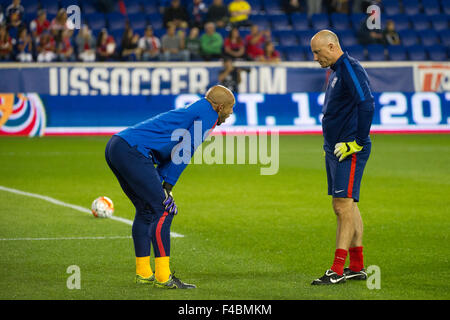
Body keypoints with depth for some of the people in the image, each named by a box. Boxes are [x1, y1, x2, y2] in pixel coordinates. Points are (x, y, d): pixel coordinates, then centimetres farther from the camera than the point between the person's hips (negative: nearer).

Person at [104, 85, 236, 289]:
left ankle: (143, 274, 23)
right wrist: (167, 188, -7)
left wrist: (158, 186, 12)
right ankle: (163, 277, -11)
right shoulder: (207, 112, -2)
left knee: (146, 210, 19)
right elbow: (185, 152, -8)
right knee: (163, 210, -9)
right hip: (131, 151, -10)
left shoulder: (193, 111, 26)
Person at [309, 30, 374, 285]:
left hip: (350, 151, -11)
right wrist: (334, 144, 17)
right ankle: (357, 267, 18)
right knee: (346, 206, 12)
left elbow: (367, 105, -23)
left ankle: (338, 270, -12)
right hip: (335, 149, 11)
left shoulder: (351, 69, -14)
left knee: (344, 205, -11)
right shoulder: (337, 71, 17)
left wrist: (358, 142, -20)